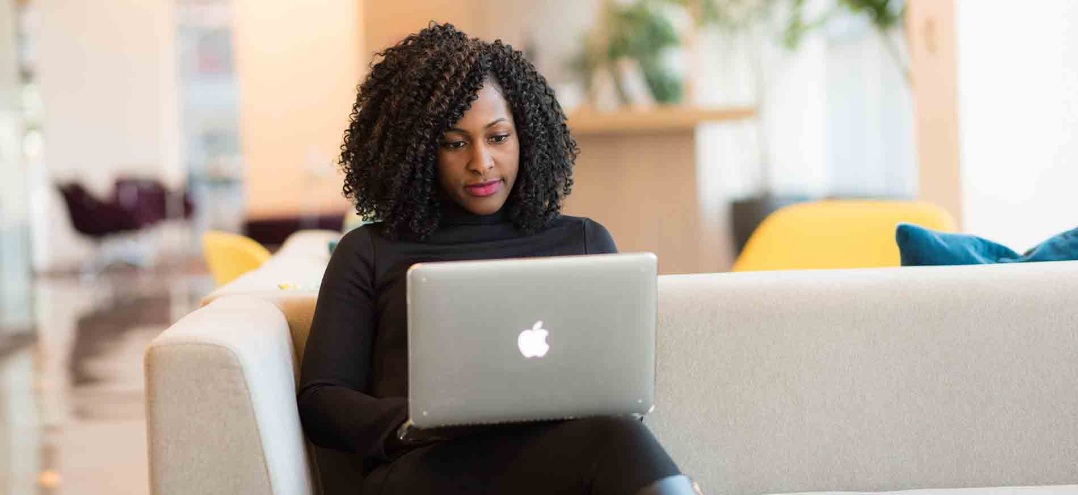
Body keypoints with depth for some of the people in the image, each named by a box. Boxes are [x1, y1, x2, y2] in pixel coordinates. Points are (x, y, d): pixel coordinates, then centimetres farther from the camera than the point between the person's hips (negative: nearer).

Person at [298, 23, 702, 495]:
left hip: (558, 450, 3)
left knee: (620, 440, -38)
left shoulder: (584, 241, 25)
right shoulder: (369, 254, 19)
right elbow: (319, 400, 10)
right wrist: (413, 422, -11)